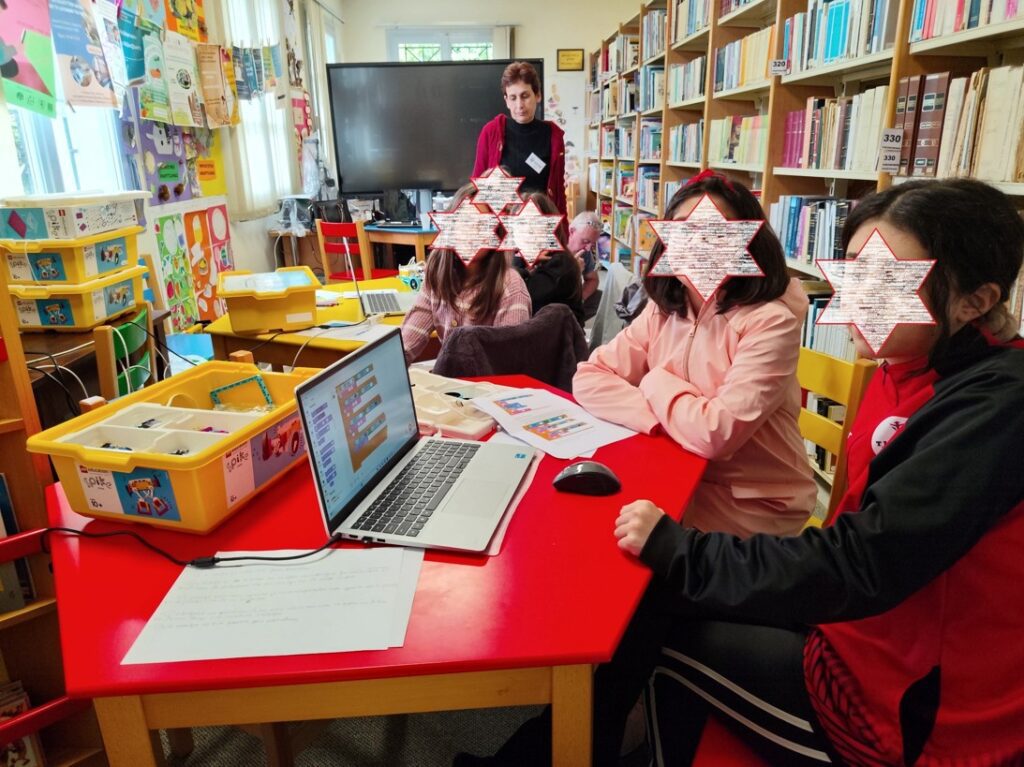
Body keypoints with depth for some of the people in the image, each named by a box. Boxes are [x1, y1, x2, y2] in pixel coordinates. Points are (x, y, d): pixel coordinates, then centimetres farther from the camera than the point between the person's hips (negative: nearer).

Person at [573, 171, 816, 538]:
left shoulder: (770, 321, -19)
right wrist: (665, 419, -20)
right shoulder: (662, 310, 0)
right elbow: (588, 378, -6)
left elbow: (716, 435, -28)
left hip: (752, 503, -5)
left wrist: (655, 382, -11)